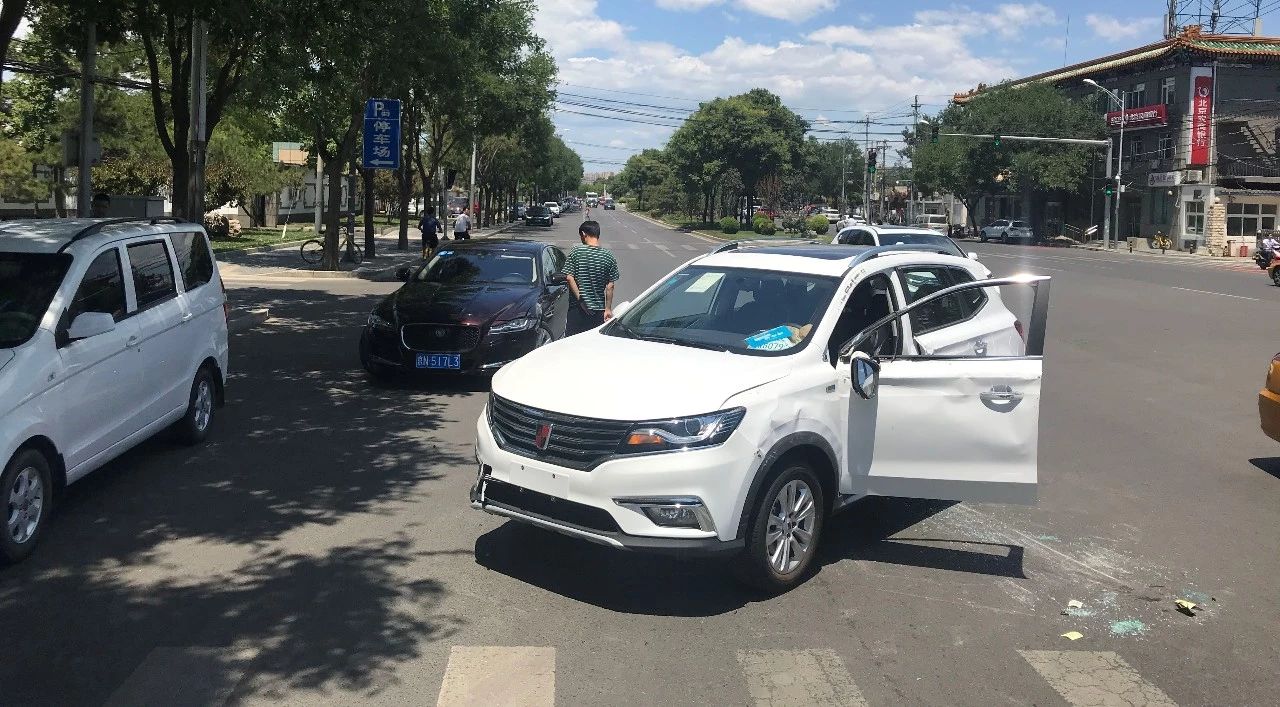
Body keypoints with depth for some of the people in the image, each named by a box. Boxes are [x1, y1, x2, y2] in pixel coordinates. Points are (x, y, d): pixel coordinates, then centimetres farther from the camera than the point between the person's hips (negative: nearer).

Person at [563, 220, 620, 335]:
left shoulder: (576, 252, -6)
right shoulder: (608, 256, -2)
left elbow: (570, 278, -11)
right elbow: (610, 286, -2)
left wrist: (580, 300, -6)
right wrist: (608, 309, 2)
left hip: (577, 309, -2)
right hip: (598, 309, 2)